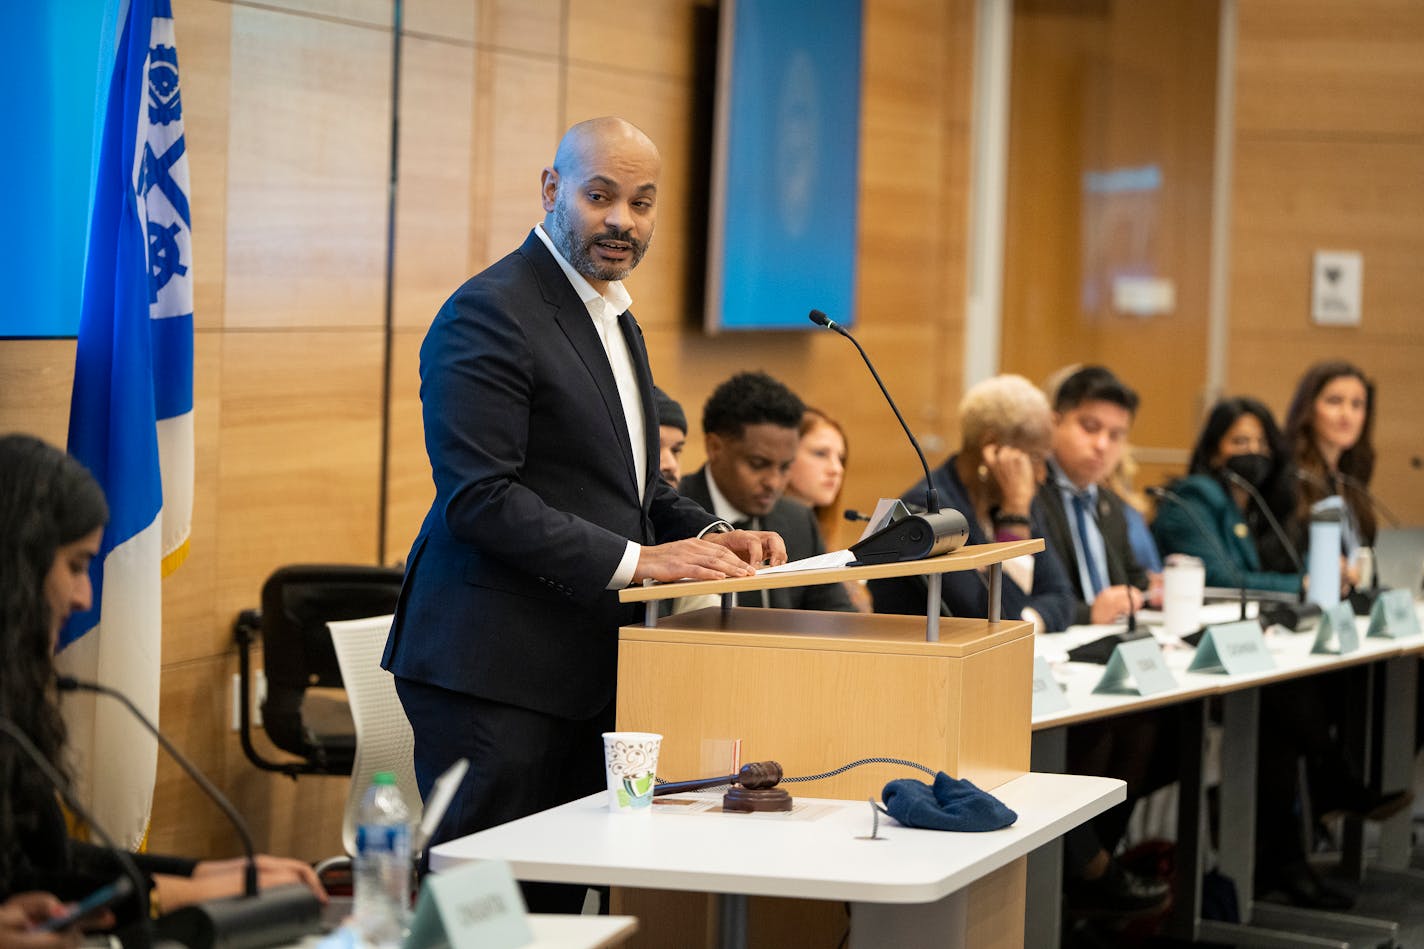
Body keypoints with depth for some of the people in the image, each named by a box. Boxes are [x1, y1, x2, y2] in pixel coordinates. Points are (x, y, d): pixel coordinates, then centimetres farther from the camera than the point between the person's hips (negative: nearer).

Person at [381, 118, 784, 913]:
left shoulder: (613, 316, 18)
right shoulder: (489, 313, -12)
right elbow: (479, 497, -20)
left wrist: (706, 537, 5)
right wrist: (634, 560, -24)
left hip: (584, 669, 9)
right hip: (496, 673, -9)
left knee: (559, 904, 11)